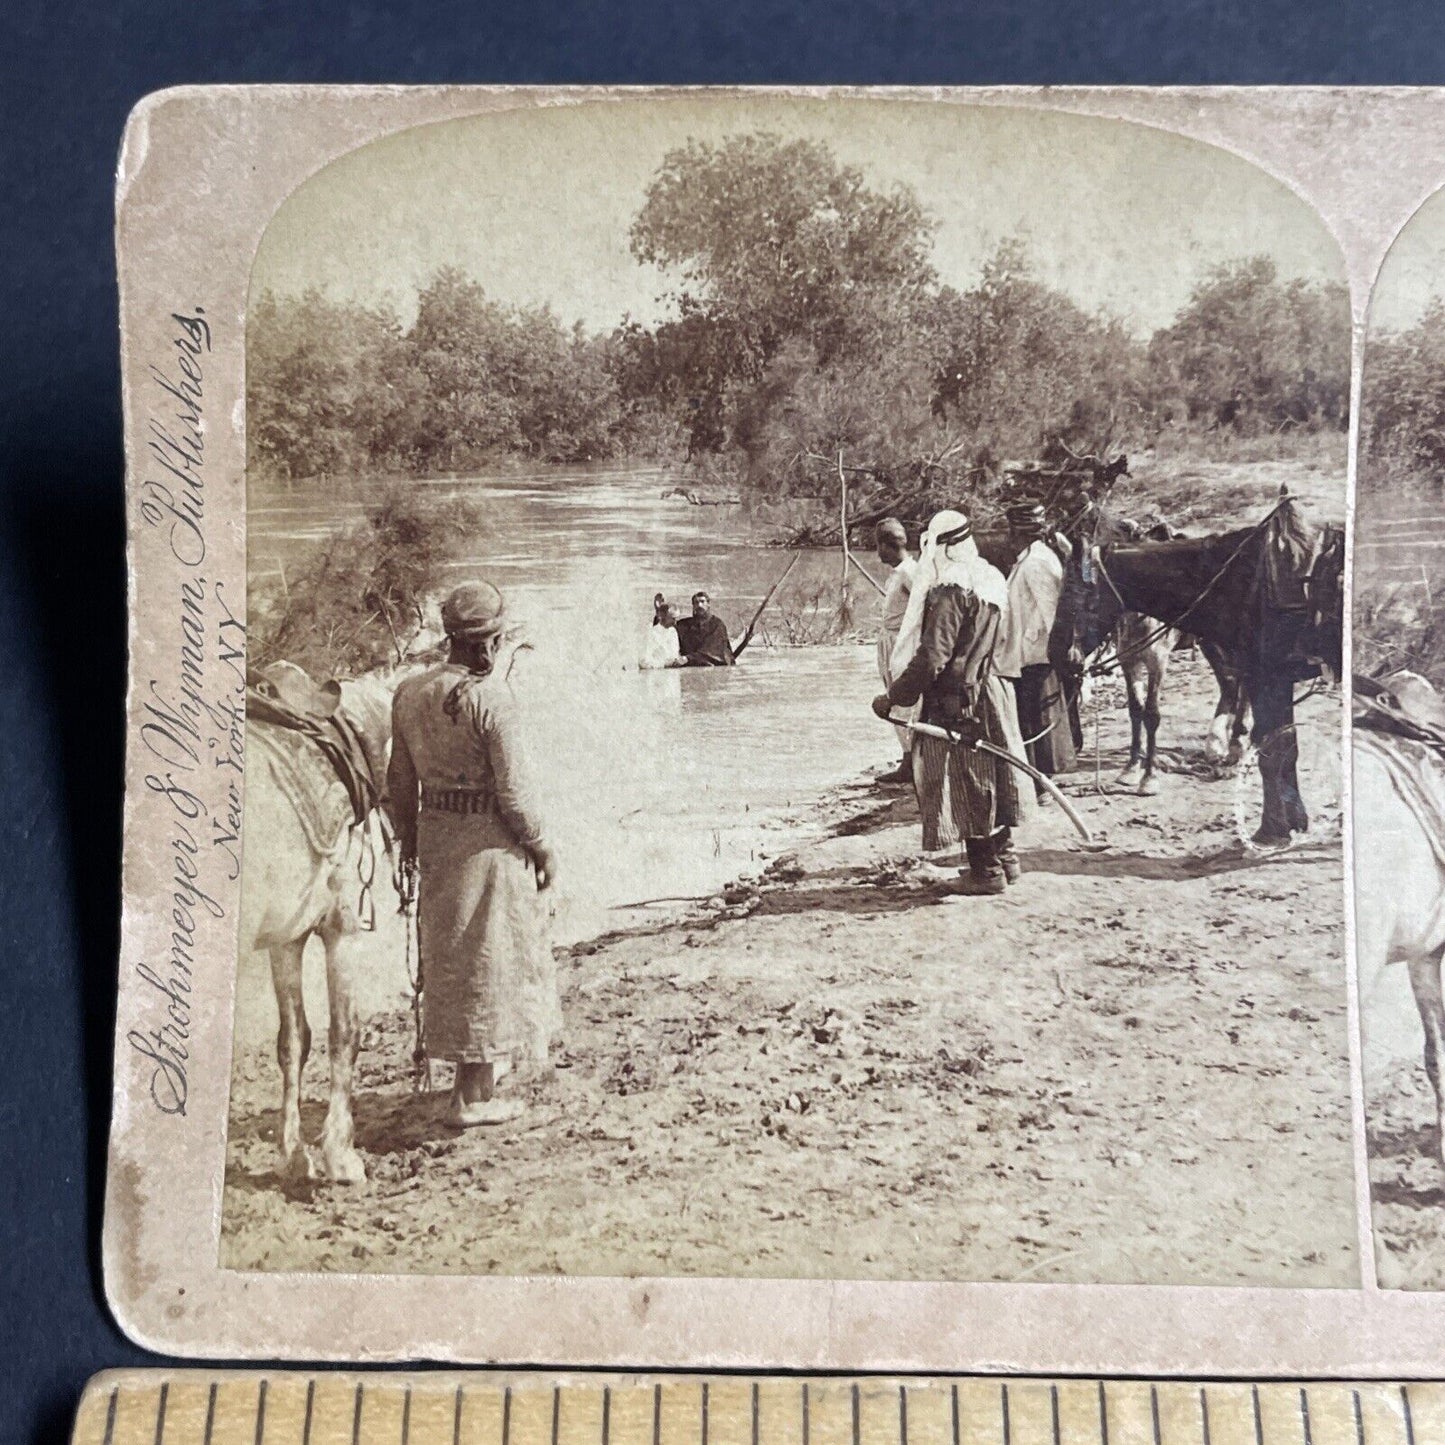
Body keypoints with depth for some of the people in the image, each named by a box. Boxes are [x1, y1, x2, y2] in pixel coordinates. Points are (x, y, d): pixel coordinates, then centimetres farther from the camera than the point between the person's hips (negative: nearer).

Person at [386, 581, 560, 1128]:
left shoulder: (409, 693, 1)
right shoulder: (492, 697, -18)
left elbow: (400, 781, 8)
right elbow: (514, 787, -18)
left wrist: (408, 838, 21)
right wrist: (540, 846, -5)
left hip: (436, 834, 7)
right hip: (489, 840, -7)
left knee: (451, 951, 21)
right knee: (488, 958, 6)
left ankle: (483, 1063, 39)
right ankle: (472, 1097, 14)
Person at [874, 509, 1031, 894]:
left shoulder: (950, 589, -19)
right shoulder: (991, 579, 8)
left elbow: (931, 657, -23)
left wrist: (894, 697, -17)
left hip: (957, 703, -9)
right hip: (991, 692, 9)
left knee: (966, 786, 0)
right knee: (990, 779, 17)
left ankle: (985, 870, 7)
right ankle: (1004, 858, 27)